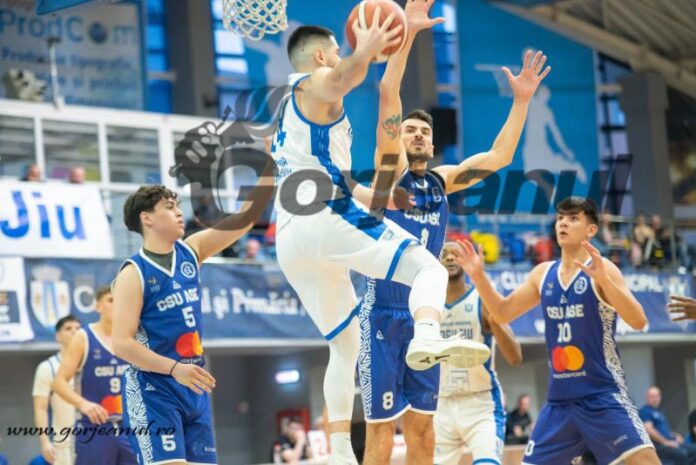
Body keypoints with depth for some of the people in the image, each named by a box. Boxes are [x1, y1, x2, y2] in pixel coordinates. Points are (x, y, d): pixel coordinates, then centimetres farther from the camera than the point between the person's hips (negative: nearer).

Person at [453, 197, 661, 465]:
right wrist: (478, 276, 3)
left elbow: (638, 322, -20)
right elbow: (503, 313, 18)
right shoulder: (543, 274, 9)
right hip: (559, 402, 6)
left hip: (603, 397, -6)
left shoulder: (602, 270, -8)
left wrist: (603, 279, -33)